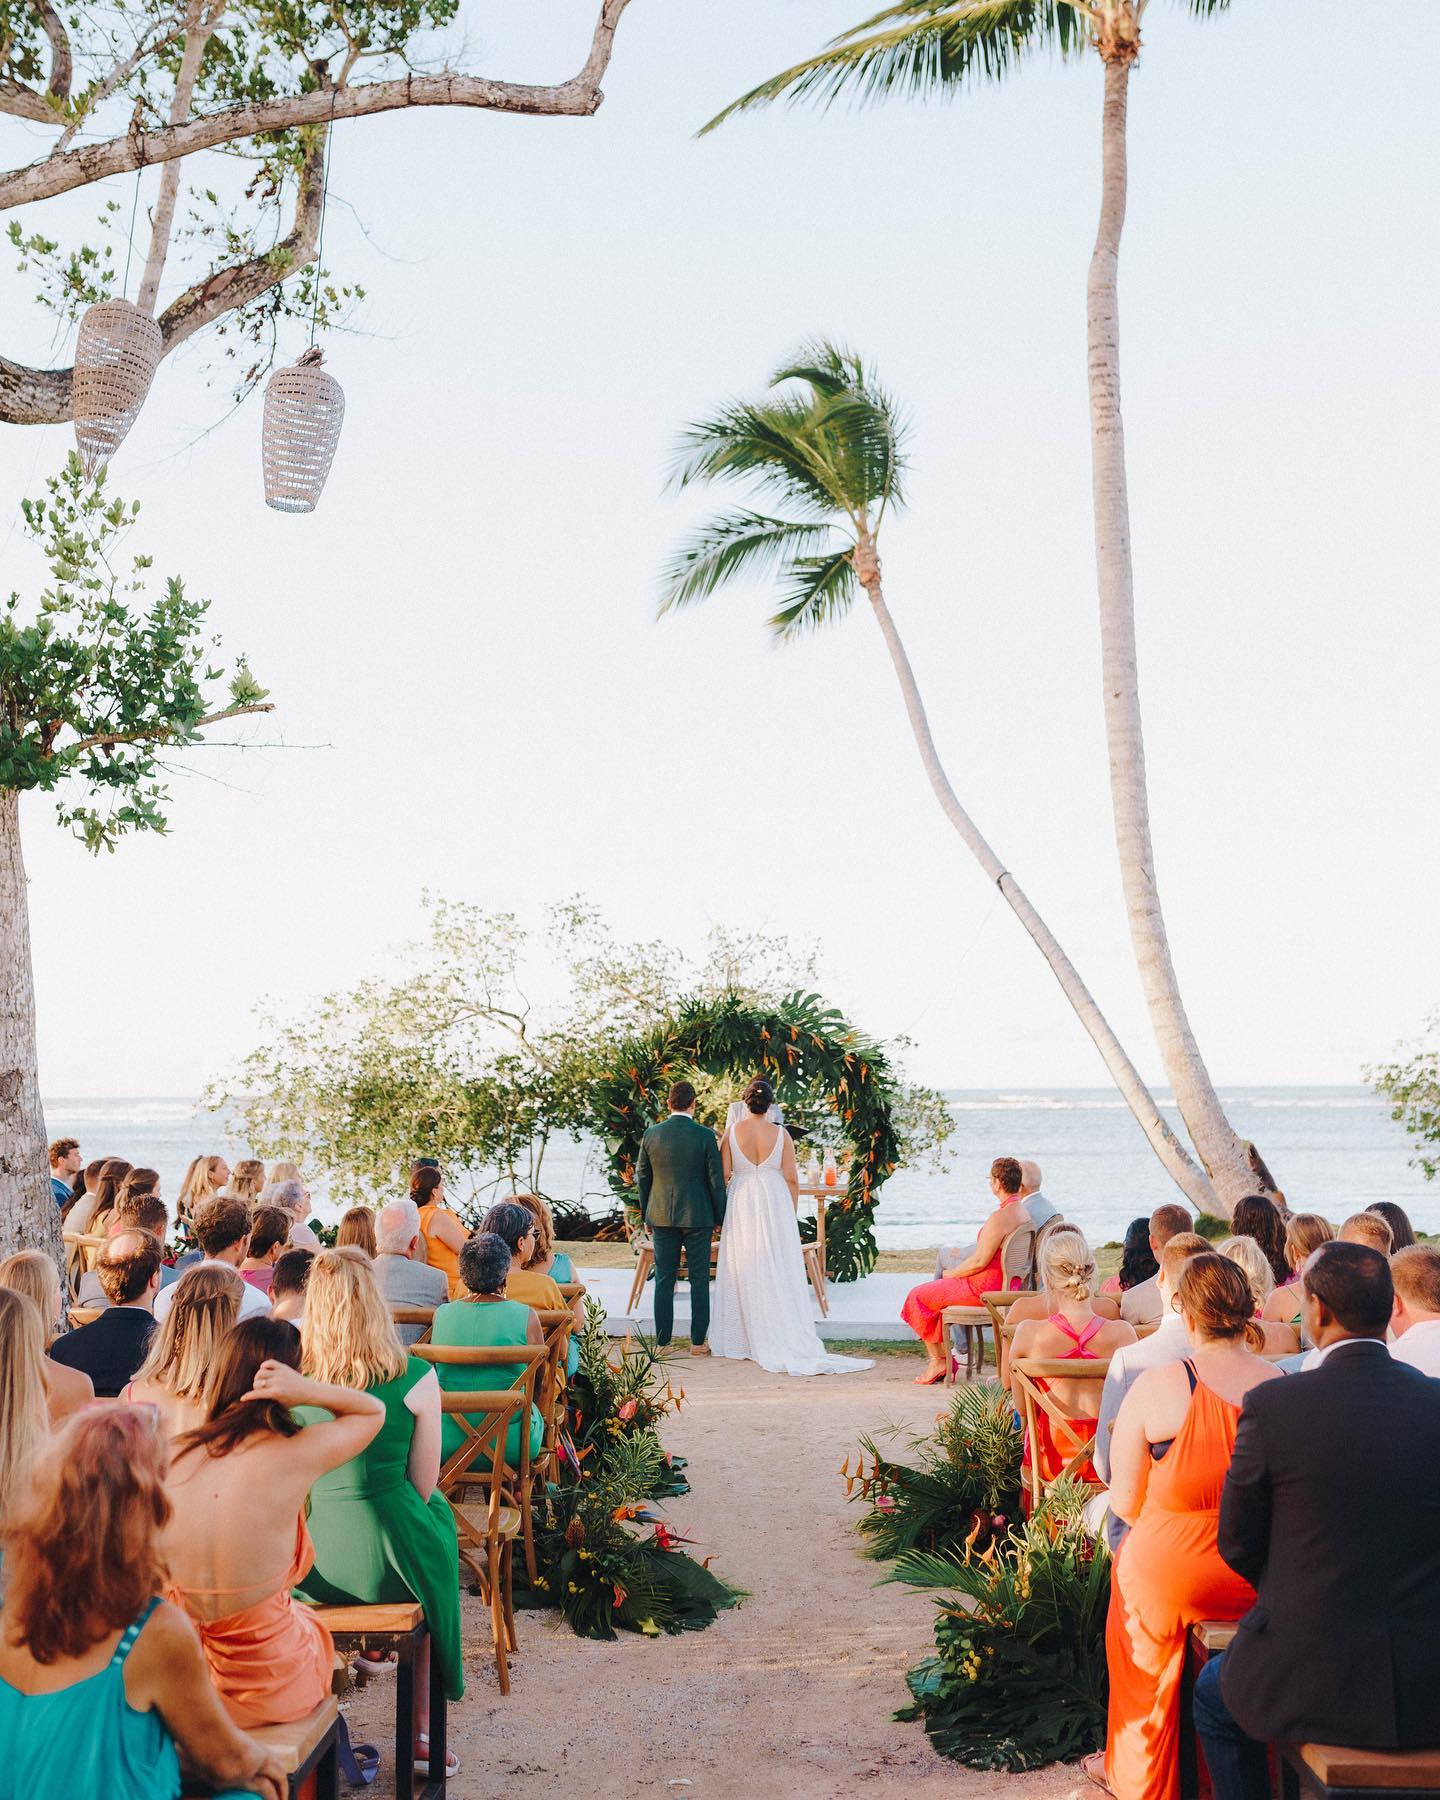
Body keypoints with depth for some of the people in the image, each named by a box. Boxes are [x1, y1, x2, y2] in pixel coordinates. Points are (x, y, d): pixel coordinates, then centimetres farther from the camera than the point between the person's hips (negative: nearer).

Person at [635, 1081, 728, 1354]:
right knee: (699, 1280, 5)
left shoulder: (651, 1134, -1)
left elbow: (642, 1178, 5)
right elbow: (716, 1180, -7)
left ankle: (662, 1341, 11)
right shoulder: (705, 1136, -9)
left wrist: (646, 1217, 15)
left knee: (664, 1280, 8)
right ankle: (698, 1342, 6)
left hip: (661, 1216, 2)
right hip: (698, 1217, -2)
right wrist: (720, 1218, 4)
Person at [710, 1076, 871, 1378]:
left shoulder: (732, 1132, -5)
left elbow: (723, 1175, -2)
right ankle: (783, 1340, 3)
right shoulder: (781, 1134, -5)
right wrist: (789, 1213, 10)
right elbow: (792, 1179, -3)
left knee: (743, 1273, 7)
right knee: (778, 1275, 4)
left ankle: (743, 1341, 11)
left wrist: (721, 1211, 10)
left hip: (741, 1205, 0)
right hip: (775, 1205, 0)